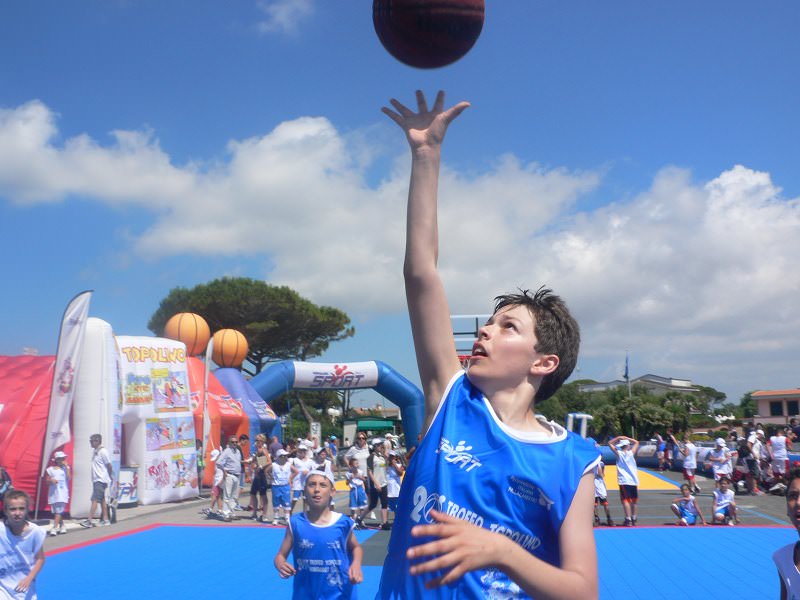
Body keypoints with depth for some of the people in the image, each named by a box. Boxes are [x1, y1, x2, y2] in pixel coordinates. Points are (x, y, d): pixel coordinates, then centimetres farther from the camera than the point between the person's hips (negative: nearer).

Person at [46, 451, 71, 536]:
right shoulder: (50, 469, 6)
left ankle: (54, 528, -16)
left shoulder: (65, 468, 5)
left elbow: (69, 478, -9)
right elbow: (47, 481, 8)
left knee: (59, 510, -13)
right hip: (53, 492, 2)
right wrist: (51, 481, -14)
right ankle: (62, 525, 27)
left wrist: (66, 467, -9)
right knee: (55, 511, 10)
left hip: (62, 492, -2)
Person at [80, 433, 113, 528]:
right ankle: (105, 520, 18)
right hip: (96, 479, 9)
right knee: (102, 499, 12)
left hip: (101, 480, -9)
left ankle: (89, 521, -14)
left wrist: (111, 477, -1)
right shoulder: (94, 451, 12)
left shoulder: (103, 452, -14)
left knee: (95, 500, -11)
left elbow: (109, 466, -11)